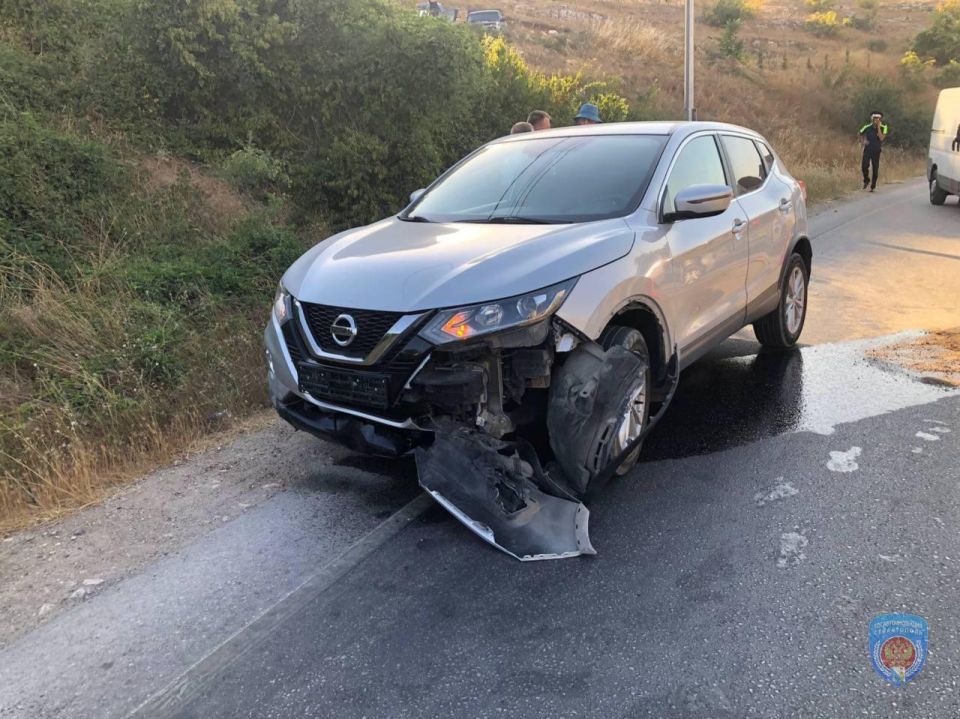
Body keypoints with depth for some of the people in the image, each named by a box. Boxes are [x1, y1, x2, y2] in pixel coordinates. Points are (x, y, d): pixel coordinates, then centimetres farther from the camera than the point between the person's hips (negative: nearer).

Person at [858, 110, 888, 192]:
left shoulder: (883, 128, -9)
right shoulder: (867, 127, -6)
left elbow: (881, 138, -25)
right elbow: (861, 134, 13)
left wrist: (878, 127, -24)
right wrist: (862, 142, -4)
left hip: (876, 151, 0)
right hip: (867, 149, 0)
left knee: (875, 168, 1)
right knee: (864, 166, -17)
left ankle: (873, 186, 14)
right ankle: (866, 180, 11)